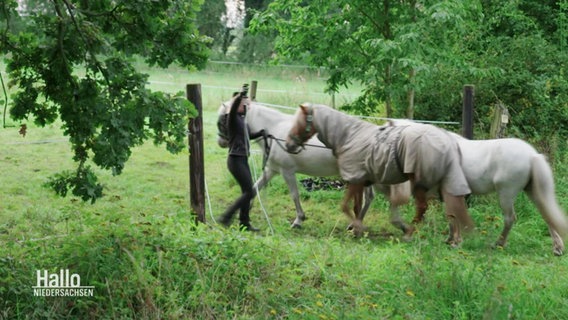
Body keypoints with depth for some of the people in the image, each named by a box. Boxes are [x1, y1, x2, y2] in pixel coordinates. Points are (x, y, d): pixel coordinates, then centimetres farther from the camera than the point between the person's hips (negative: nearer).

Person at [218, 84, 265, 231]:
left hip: (243, 159, 9)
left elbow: (248, 136, 33)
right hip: (236, 159, -9)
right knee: (249, 192, -11)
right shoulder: (233, 118, -10)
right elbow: (233, 108, -35)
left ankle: (244, 223, 19)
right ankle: (226, 217, -7)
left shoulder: (242, 119, 16)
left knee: (247, 192, 12)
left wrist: (261, 133, 18)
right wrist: (240, 96, -51)